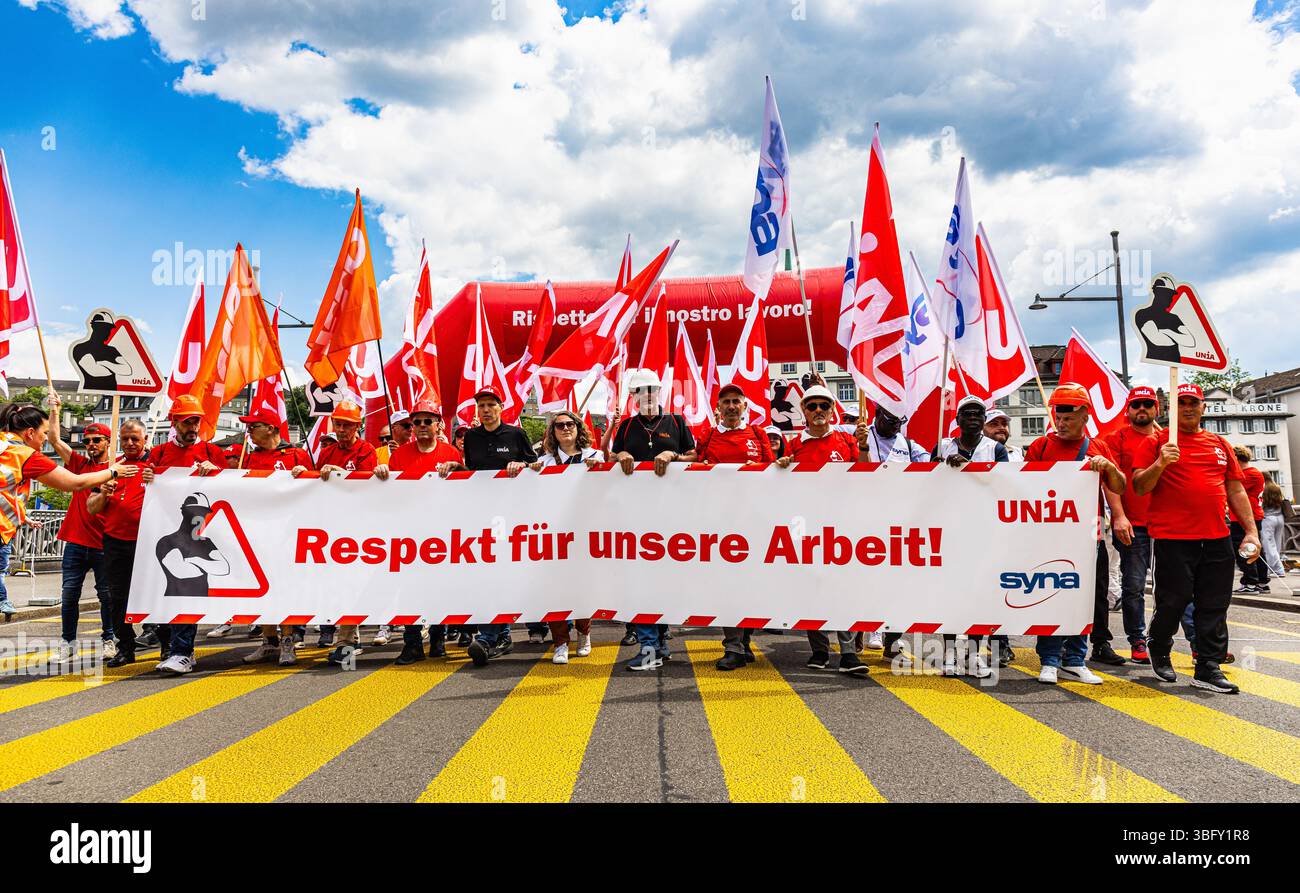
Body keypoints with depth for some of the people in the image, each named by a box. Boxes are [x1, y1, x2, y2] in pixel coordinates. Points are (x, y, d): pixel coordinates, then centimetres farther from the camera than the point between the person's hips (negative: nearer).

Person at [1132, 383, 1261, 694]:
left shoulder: (1220, 444, 17)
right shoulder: (1156, 443, 2)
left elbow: (1236, 491, 18)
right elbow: (1140, 487, -4)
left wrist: (1251, 531, 13)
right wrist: (1160, 463, -22)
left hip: (1217, 539, 5)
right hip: (1173, 537, -5)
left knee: (1215, 606, 5)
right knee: (1174, 600, 0)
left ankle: (1208, 669, 14)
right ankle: (1158, 646, 27)